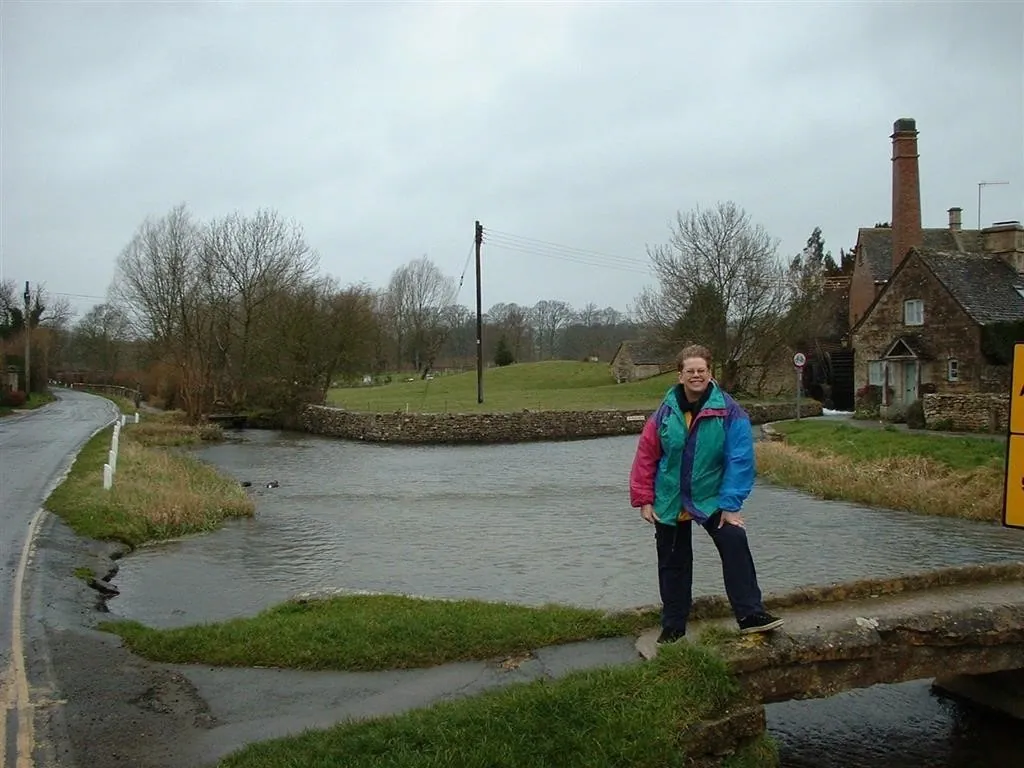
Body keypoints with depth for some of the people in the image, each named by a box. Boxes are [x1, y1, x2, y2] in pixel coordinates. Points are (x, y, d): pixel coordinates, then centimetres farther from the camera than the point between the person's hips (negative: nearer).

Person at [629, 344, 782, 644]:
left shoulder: (729, 411, -13)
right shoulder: (667, 411, -7)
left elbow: (740, 459, -15)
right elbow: (646, 455, -2)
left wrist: (731, 504, -17)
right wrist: (644, 500, -4)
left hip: (711, 498, -2)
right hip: (670, 502, 2)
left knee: (735, 543, -20)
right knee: (673, 562, 10)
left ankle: (749, 614, -8)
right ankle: (673, 626, 25)